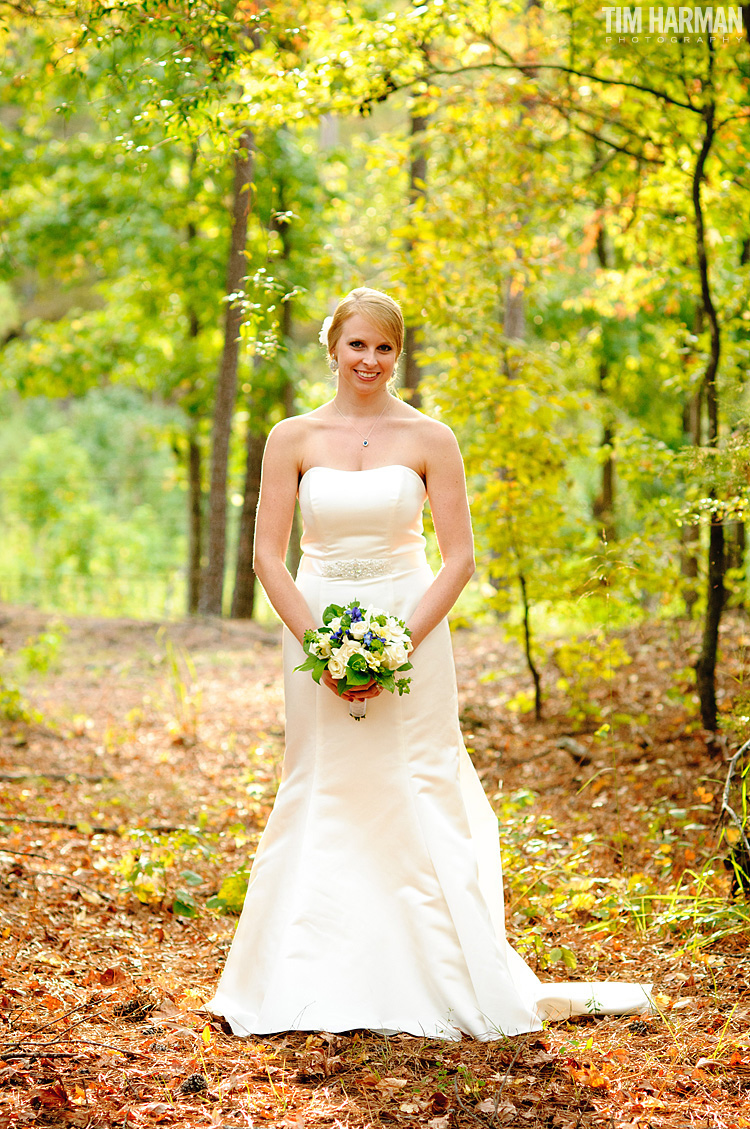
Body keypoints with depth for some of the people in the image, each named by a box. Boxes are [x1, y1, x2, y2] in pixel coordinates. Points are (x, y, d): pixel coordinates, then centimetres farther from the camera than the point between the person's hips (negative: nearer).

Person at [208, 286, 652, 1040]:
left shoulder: (429, 439, -1)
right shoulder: (293, 439, 3)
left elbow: (459, 558, -3)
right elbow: (268, 554, 1)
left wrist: (399, 641, -13)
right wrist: (320, 641, -10)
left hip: (411, 633, -1)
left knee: (420, 800, -1)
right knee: (321, 801, 5)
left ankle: (472, 983, 8)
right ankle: (316, 986, 16)